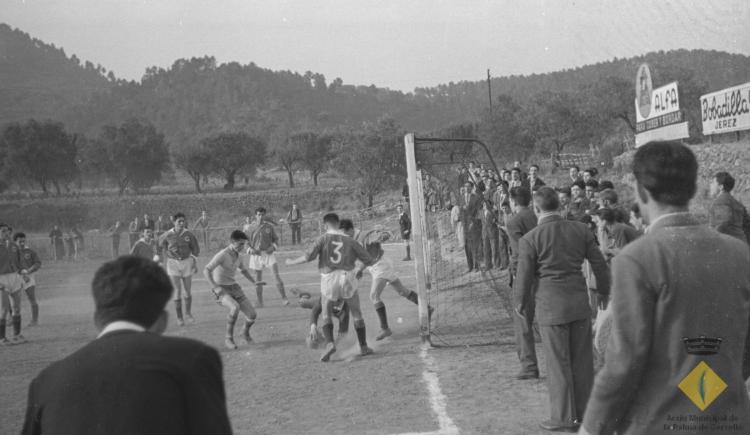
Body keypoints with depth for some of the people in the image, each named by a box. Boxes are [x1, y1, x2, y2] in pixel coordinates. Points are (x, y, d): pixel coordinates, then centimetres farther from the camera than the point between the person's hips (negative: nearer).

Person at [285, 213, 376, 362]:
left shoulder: (323, 239, -1)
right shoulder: (350, 240, 5)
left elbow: (308, 257, -10)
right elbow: (368, 261, 7)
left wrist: (291, 262, 5)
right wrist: (374, 261, 30)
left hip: (329, 279, -1)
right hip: (348, 277, 2)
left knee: (326, 315, 12)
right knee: (357, 314, 16)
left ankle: (329, 343, -10)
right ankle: (363, 347, 19)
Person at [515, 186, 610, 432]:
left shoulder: (530, 239, -11)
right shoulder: (580, 230, 0)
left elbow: (524, 277, -6)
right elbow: (599, 264, 5)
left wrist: (520, 304, 11)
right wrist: (603, 292, 20)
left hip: (550, 305, -4)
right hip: (579, 301, 4)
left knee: (558, 363, 5)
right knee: (582, 360, 13)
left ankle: (564, 418, 10)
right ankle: (584, 413, 22)